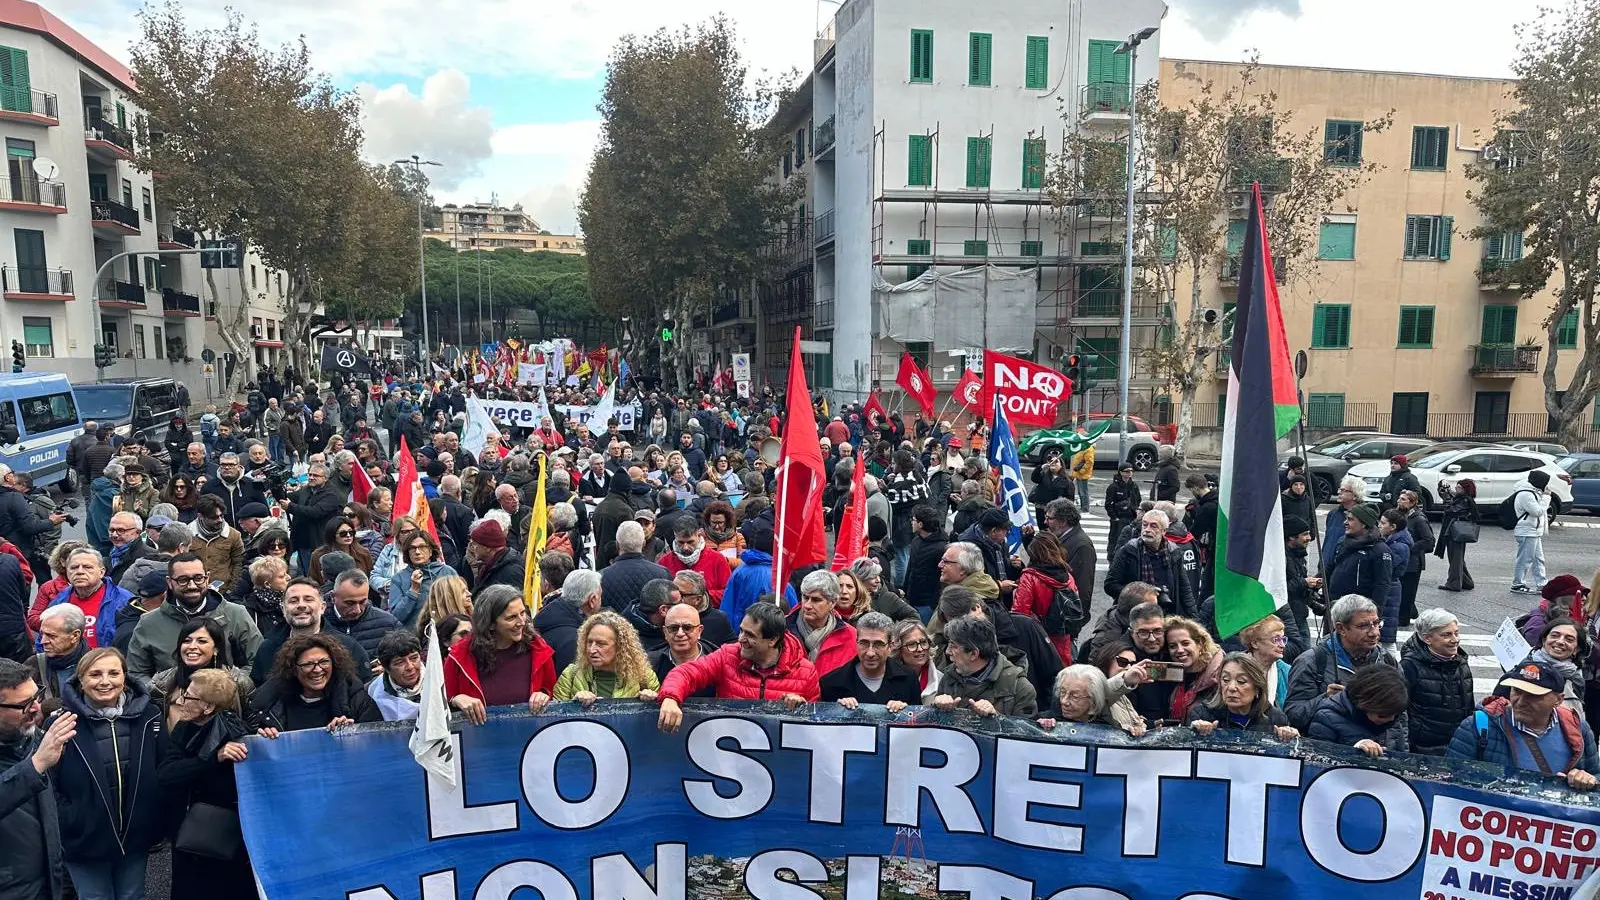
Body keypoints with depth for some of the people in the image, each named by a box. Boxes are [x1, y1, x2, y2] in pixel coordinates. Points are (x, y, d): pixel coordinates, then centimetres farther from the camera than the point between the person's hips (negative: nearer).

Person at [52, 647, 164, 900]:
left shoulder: (148, 715, -3)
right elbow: (46, 782, -10)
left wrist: (157, 820, -2)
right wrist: (68, 824, -15)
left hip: (136, 836, 3)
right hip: (85, 839, -2)